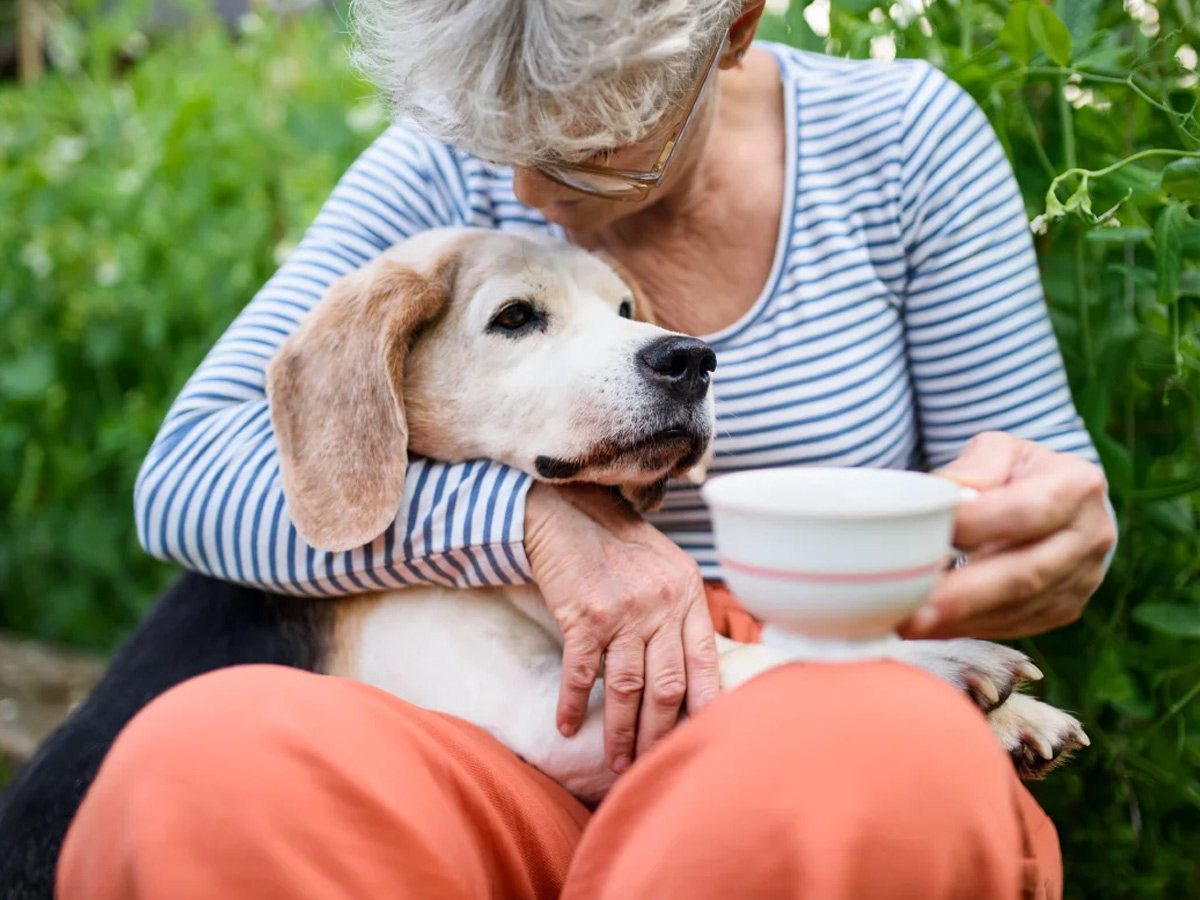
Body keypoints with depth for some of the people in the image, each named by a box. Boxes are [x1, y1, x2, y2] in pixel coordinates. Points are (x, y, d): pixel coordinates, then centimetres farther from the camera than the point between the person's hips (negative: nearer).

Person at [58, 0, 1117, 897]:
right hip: (512, 759, 0)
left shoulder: (903, 138, 2)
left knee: (901, 764, -38)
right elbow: (185, 475, -5)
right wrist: (538, 517, -19)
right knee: (201, 758, -32)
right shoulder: (442, 170, 2)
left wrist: (1057, 530, -19)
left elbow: (1050, 481, 9)